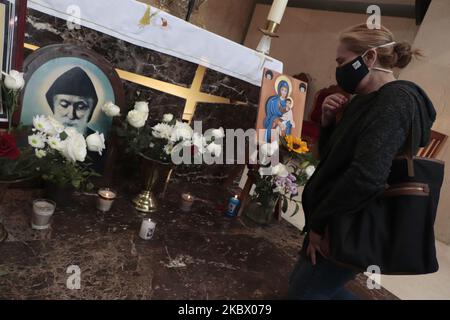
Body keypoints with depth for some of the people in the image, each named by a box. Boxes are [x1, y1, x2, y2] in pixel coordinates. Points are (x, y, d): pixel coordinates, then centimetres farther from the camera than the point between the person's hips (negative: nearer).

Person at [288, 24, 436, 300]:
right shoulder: (370, 101, 11)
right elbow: (333, 157, 14)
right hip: (340, 220, 9)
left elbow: (366, 177, -32)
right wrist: (328, 121, -5)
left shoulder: (395, 101, -20)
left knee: (304, 292, 2)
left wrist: (318, 223, -20)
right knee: (304, 282, 20)